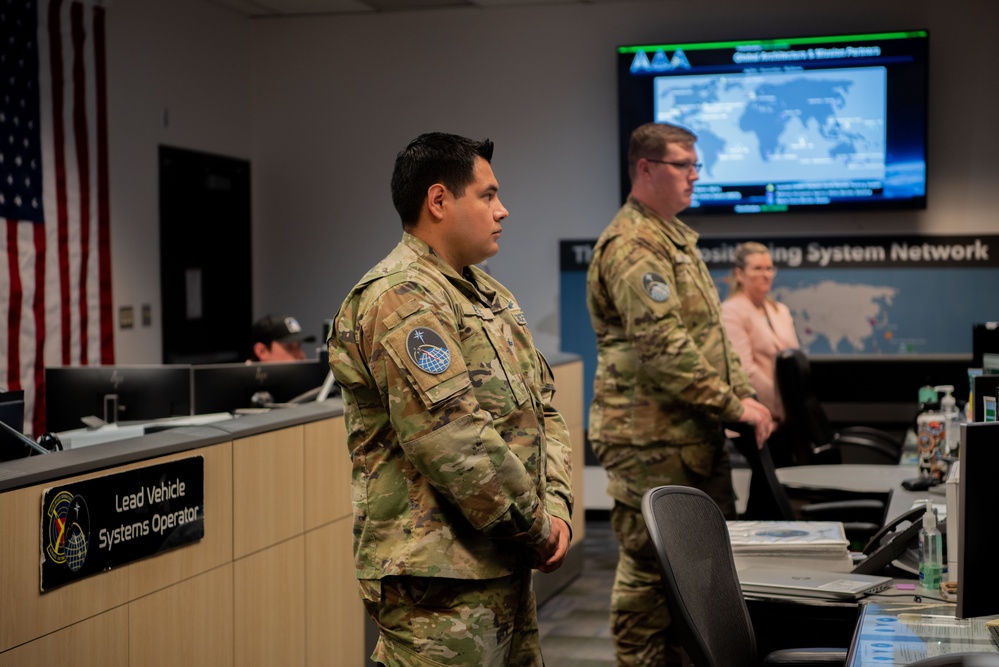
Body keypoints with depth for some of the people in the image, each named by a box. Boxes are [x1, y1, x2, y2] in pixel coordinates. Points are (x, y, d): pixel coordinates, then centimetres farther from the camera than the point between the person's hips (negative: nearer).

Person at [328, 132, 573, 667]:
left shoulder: (491, 297, 17)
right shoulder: (400, 301, -16)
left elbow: (543, 409, 18)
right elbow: (456, 441, -23)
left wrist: (556, 506, 2)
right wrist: (536, 527, -13)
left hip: (504, 566, 10)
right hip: (439, 578, -9)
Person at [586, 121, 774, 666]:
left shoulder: (675, 237, 18)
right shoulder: (631, 246, -15)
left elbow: (710, 332, 22)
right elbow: (665, 347, -24)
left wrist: (742, 392, 10)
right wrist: (733, 405, -20)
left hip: (695, 434, 10)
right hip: (651, 438, -10)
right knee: (650, 564, -2)